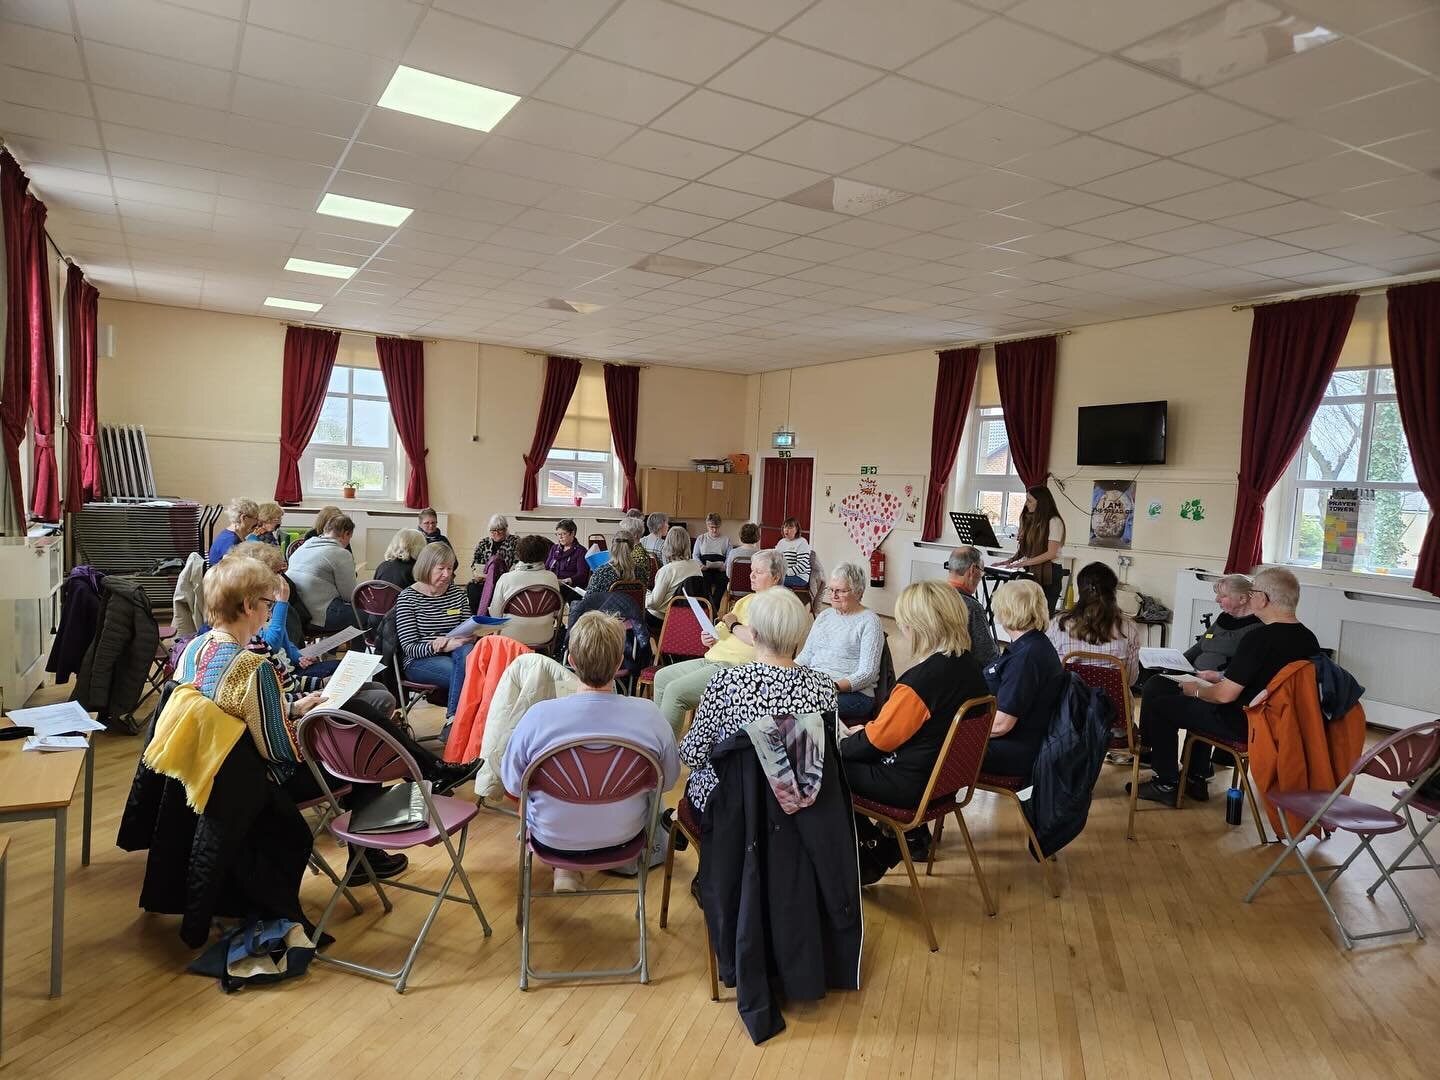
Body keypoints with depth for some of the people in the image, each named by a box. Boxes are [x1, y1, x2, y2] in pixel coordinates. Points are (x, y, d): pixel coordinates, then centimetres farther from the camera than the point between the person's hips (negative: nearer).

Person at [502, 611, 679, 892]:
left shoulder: (538, 716, -27)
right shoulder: (649, 715, -24)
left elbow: (513, 784, -11)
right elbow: (668, 781, -8)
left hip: (552, 835, 0)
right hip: (625, 833, 1)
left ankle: (565, 866, 35)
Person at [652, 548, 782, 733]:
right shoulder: (747, 600, 21)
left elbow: (757, 638, -24)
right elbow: (722, 630, 26)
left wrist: (733, 625, -7)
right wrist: (710, 638, 3)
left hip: (733, 667, -10)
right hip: (712, 659, 10)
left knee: (675, 690, -20)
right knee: (662, 676, 8)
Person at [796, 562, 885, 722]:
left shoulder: (869, 622, -1)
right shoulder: (825, 615, 20)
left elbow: (867, 673, -9)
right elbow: (806, 655, 20)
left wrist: (835, 686, -23)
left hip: (853, 692, -6)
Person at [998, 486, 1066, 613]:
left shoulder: (1054, 521, -7)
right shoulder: (1031, 520, 15)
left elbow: (1051, 554, -13)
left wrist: (1024, 563, -17)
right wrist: (1010, 560, 1)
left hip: (1048, 573, -6)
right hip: (1031, 572, 6)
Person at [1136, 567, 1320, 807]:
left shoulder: (1258, 639, -26)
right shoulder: (1308, 639, 0)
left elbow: (1225, 695, -24)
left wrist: (1197, 690, -4)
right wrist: (1221, 676, 19)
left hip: (1246, 725, -9)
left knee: (1157, 707, 3)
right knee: (1200, 706, 32)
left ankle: (1167, 785, 11)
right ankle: (1195, 780, 35)